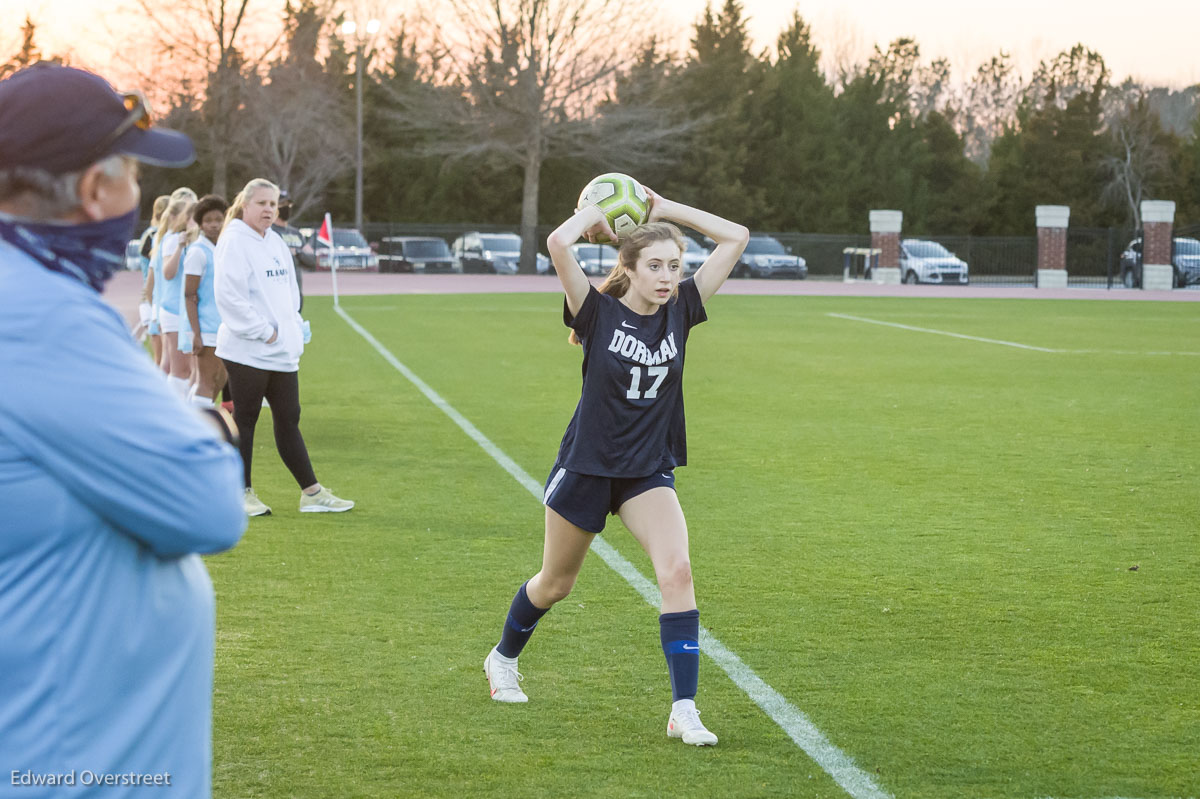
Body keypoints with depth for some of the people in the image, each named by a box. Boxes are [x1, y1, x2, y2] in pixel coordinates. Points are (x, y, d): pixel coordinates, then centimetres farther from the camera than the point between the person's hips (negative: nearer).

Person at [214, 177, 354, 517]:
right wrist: (264, 331, -16)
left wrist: (294, 324, 8)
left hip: (282, 350, 8)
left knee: (289, 420, 10)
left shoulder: (276, 242, 16)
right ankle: (242, 493, 9)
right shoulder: (234, 241, -10)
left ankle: (311, 493, 12)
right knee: (245, 419, 1)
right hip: (247, 351, -8)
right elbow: (229, 295, -18)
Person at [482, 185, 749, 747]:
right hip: (586, 465, -2)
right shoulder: (599, 313, -15)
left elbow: (735, 237, -6)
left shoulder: (680, 310, -5)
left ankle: (683, 710, -16)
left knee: (676, 572, -19)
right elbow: (558, 244, -32)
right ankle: (503, 659, 45)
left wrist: (665, 208, -6)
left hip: (649, 471, 2)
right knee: (555, 584, 15)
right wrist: (596, 211, -14)